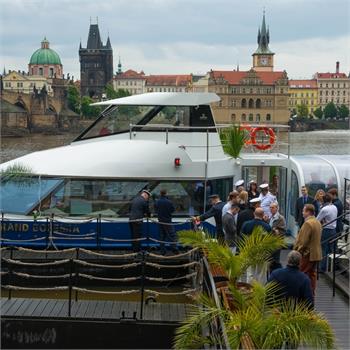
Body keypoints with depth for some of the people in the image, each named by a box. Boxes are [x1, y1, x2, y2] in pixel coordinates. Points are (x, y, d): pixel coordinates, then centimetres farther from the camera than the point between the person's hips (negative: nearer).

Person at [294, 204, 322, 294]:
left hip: (307, 254, -9)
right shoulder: (317, 222, 11)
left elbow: (303, 241, -21)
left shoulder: (308, 223, -19)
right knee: (312, 274, 14)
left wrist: (297, 251, -10)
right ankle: (311, 293, 19)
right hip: (316, 254, 9)